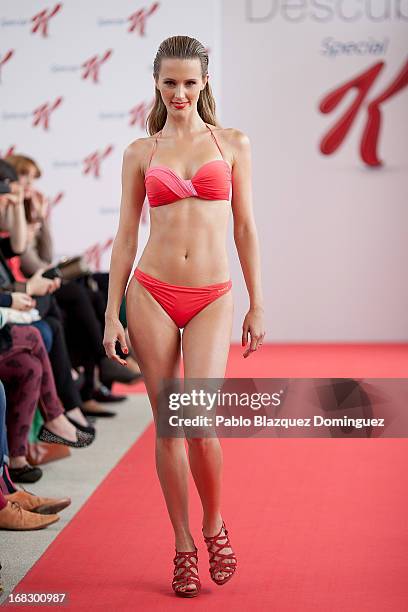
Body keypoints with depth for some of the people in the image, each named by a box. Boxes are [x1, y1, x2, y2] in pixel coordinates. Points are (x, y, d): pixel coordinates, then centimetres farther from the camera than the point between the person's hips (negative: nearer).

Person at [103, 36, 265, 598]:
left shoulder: (233, 144, 6)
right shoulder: (140, 152, 7)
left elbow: (245, 229, 7)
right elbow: (126, 236, 7)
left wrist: (258, 306, 5)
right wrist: (112, 313, 2)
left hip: (212, 299, -1)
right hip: (152, 294, 1)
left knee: (199, 424, -13)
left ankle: (214, 526, 14)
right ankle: (184, 547, 17)